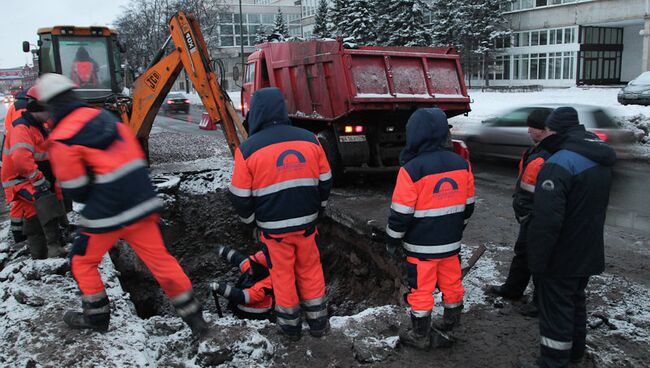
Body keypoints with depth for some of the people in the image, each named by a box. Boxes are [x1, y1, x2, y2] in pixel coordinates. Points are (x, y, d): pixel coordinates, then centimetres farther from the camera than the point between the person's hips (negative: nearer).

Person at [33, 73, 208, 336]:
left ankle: (96, 317, 32)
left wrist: (92, 198, 12)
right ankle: (193, 316, 14)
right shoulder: (105, 117, 6)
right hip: (141, 204, 5)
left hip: (106, 214, -5)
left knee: (82, 261, 20)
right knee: (159, 258, 11)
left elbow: (75, 190, -9)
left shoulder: (61, 140, -12)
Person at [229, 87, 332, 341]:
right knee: (310, 270, 19)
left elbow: (241, 197, -7)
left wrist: (250, 220, 12)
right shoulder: (309, 140, -5)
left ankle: (290, 324, 29)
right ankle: (317, 320, 28)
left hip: (274, 228, -2)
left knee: (282, 274, 15)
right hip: (307, 222, 3)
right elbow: (325, 182, 5)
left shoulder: (248, 149, -14)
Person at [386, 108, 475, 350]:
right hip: (451, 242, 6)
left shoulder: (412, 169, -20)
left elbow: (401, 213, -16)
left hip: (421, 245, -5)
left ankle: (420, 336, 20)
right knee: (451, 283, 19)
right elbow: (468, 205, 10)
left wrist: (392, 241, -2)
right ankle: (451, 323, 37)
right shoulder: (461, 164, -1)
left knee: (421, 290, 7)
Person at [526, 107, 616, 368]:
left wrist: (537, 261, -22)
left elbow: (546, 220, -29)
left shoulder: (560, 163, -25)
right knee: (576, 302, 24)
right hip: (588, 254, 9)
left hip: (560, 258, -9)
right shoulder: (601, 160, 5)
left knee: (555, 310, 2)